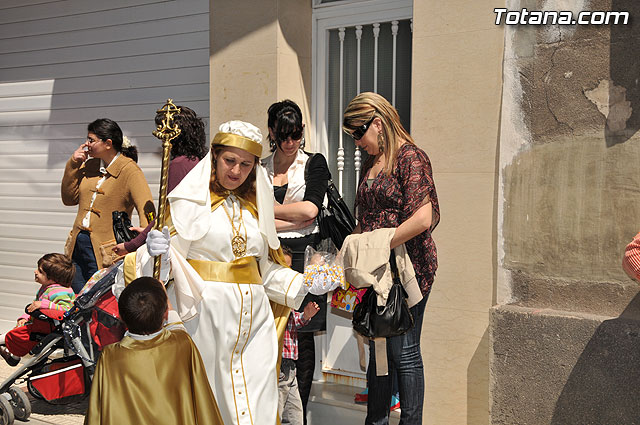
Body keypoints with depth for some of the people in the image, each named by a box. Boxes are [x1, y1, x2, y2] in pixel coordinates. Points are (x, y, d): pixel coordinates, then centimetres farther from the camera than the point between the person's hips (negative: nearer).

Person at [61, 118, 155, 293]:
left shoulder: (129, 170, -10)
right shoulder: (89, 165, 11)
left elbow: (146, 208, -20)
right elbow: (69, 199, 14)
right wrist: (73, 164, 3)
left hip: (104, 252, -6)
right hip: (77, 245, 7)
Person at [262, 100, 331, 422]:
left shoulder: (314, 163, 7)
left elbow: (310, 208, -7)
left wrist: (269, 210, 0)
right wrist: (295, 220, -7)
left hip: (304, 257, -2)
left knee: (302, 338, 0)